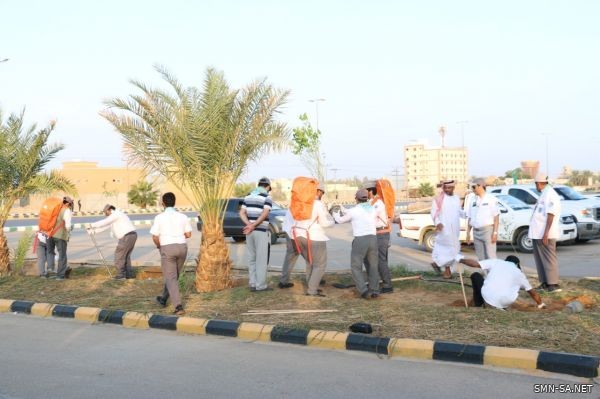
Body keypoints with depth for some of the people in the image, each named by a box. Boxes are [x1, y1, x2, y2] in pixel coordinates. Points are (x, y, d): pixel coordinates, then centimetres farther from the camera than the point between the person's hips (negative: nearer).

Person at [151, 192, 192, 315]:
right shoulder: (183, 216, 3)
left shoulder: (159, 217, -5)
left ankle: (178, 306, -12)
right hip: (182, 247, 4)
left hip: (167, 248, -4)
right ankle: (164, 299, 35)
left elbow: (155, 237, -6)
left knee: (170, 278, -1)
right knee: (174, 276, 21)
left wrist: (159, 246, 14)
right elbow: (188, 234, 4)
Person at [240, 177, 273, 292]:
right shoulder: (267, 197, -7)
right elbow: (264, 214, -20)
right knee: (262, 259, -1)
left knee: (252, 258, 12)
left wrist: (249, 225, -9)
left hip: (250, 232, 6)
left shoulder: (248, 196, 12)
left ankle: (253, 284, 15)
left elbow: (242, 213, 4)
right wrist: (253, 226, -17)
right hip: (261, 231, -6)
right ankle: (261, 285, 0)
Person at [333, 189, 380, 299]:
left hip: (360, 241, -4)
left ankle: (364, 291, -5)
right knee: (372, 266, 18)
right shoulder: (373, 209, 8)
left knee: (356, 267, 7)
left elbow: (341, 220, 11)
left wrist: (336, 215, 36)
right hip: (373, 239, 4)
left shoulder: (353, 211, -5)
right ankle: (374, 290, 13)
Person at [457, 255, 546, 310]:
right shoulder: (519, 273, 20)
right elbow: (532, 292, 27)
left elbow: (475, 264, 6)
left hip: (488, 298, -2)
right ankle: (501, 308, 15)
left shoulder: (496, 262, 14)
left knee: (475, 276, 25)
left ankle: (478, 306, 26)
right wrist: (541, 304, 43)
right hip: (505, 303, 2)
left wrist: (460, 259, 22)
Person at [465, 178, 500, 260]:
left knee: (490, 257, -6)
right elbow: (469, 218, 15)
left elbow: (496, 217, -7)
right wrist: (468, 233, 10)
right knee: (480, 258, 10)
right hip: (476, 232, 5)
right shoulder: (473, 201, 12)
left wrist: (495, 232, -14)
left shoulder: (491, 199, -3)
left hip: (487, 230, -5)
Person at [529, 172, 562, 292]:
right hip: (537, 233, 10)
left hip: (544, 235, -10)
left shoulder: (550, 194, -14)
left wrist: (546, 233, -24)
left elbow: (550, 215, -20)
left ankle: (553, 284, -3)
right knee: (540, 258, 12)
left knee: (548, 259, -6)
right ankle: (545, 283, 18)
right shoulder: (544, 194, 17)